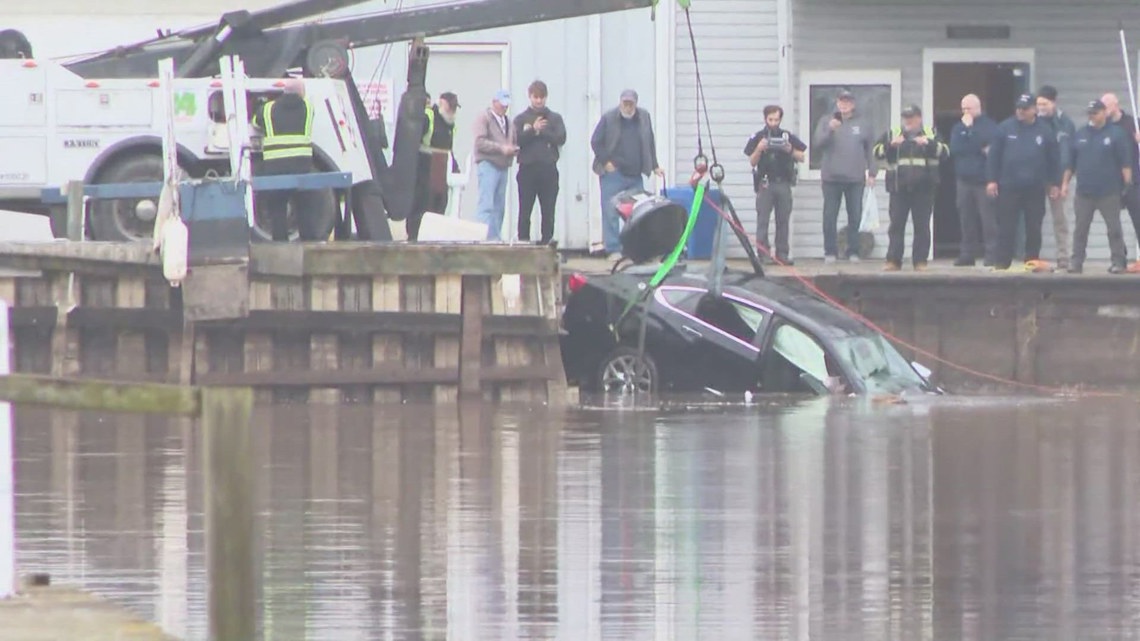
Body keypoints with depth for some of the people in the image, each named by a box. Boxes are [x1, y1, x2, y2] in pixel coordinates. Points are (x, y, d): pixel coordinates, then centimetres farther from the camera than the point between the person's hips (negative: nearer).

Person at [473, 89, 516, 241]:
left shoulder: (507, 121, 21)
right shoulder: (484, 118, -1)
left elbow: (513, 141, 26)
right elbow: (480, 142, -12)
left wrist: (513, 149, 2)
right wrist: (501, 148, -19)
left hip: (503, 167, 8)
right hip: (488, 164, -8)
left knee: (499, 207, 5)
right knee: (487, 205, -15)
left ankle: (495, 238, 7)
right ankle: (484, 238, -20)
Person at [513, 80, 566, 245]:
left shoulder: (554, 118, 12)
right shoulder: (521, 119, 10)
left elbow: (561, 138, -2)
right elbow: (517, 140, -4)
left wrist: (541, 132, -8)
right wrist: (533, 130, -15)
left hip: (548, 169, 1)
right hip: (527, 169, -1)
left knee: (548, 211, -1)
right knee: (525, 211, -2)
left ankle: (547, 241, 2)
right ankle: (523, 242, 1)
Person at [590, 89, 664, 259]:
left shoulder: (644, 118, 7)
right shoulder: (608, 118, -4)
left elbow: (650, 143, 14)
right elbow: (595, 142, -1)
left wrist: (654, 166, 10)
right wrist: (606, 162, -9)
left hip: (635, 175, 4)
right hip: (613, 174, -4)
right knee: (611, 212, -5)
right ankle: (614, 250, -2)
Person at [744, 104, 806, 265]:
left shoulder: (788, 136, 10)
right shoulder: (758, 137, 4)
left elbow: (801, 158, 11)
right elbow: (752, 162, 2)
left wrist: (791, 151, -9)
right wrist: (759, 149, -16)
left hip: (784, 183, 2)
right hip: (765, 183, -2)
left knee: (783, 220, 2)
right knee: (762, 219, -7)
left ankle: (782, 254, 5)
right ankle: (763, 253, -7)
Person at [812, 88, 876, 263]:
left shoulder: (863, 124, 8)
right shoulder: (826, 121, 5)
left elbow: (870, 150, 11)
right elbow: (817, 143, -5)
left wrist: (871, 173, 5)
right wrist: (830, 130, -21)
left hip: (855, 178, 1)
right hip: (831, 177, -1)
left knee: (855, 216, 2)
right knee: (830, 217, 0)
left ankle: (853, 252, 8)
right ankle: (830, 251, 5)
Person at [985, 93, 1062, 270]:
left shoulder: (1044, 131, 4)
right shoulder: (1005, 128, 1)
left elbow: (1054, 159, 8)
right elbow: (994, 156, 1)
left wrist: (1055, 183, 4)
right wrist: (991, 180, -5)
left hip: (1035, 189, 1)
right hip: (1009, 187, -1)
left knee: (1034, 228, 5)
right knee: (1006, 227, -1)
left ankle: (1032, 261, 13)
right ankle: (1002, 262, 2)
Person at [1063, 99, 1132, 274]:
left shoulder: (1116, 134, -2)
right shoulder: (1080, 135, 10)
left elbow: (1125, 162, -5)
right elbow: (1071, 163, 14)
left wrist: (1127, 183, -12)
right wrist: (1065, 182, 9)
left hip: (1109, 193, -4)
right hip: (1084, 192, 4)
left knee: (1114, 229, 0)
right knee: (1080, 229, 3)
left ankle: (1118, 263, 4)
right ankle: (1076, 262, 7)